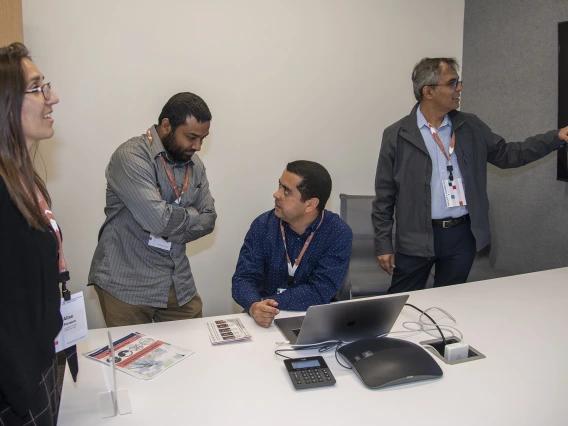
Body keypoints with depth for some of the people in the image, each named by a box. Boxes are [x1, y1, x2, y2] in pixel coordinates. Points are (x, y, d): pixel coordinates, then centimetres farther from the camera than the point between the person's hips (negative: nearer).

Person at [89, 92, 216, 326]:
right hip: (127, 284, -5)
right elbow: (158, 219, -25)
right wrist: (191, 215, -6)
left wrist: (170, 232, -13)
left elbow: (208, 220, 3)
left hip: (178, 284, 6)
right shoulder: (131, 156, -16)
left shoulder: (194, 164, 7)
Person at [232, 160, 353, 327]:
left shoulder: (339, 234, -11)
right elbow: (244, 278, -9)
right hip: (265, 322, 2)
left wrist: (269, 302, -24)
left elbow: (320, 292, -17)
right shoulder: (262, 225, -4)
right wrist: (255, 306, -30)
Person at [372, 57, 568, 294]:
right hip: (417, 239, -3)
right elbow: (384, 195, -4)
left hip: (462, 236, 4)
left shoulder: (471, 127, 6)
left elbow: (507, 155, 14)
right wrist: (383, 244, -5)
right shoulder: (397, 136, -5)